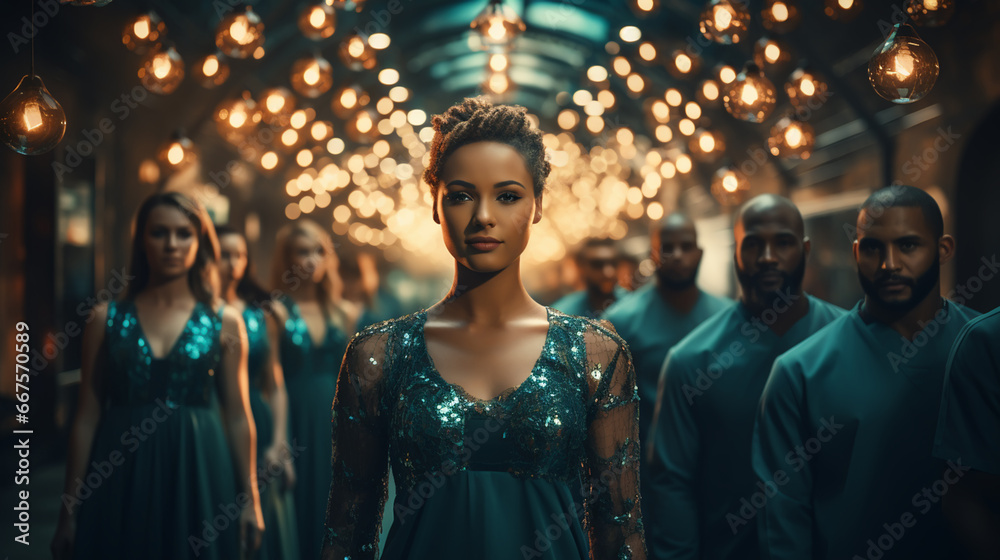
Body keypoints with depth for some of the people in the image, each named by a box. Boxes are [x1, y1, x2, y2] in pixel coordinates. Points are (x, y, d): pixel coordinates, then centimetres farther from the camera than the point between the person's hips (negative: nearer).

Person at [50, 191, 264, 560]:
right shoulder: (106, 319, 3)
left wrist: (250, 499, 5)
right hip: (121, 479, 0)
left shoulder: (224, 322, 3)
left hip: (197, 474, 0)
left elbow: (237, 416, 5)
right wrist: (70, 509, 3)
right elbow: (87, 417, 3)